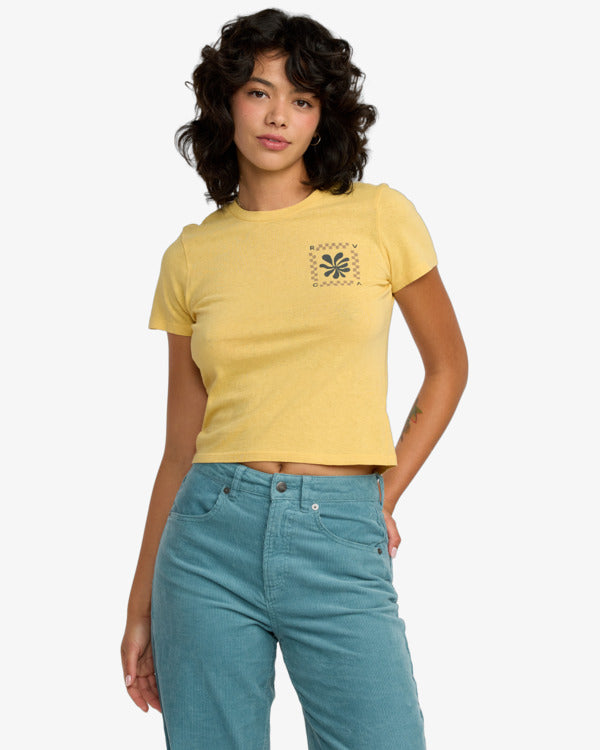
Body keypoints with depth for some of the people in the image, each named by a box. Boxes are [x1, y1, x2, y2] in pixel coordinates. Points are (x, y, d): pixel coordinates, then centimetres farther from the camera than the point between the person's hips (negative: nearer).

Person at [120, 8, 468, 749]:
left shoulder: (379, 217, 3)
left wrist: (387, 494, 5)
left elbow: (447, 365, 13)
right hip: (214, 531, 1)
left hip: (341, 544, -1)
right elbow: (180, 445, 10)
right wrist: (141, 603, 10)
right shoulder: (191, 256, 7)